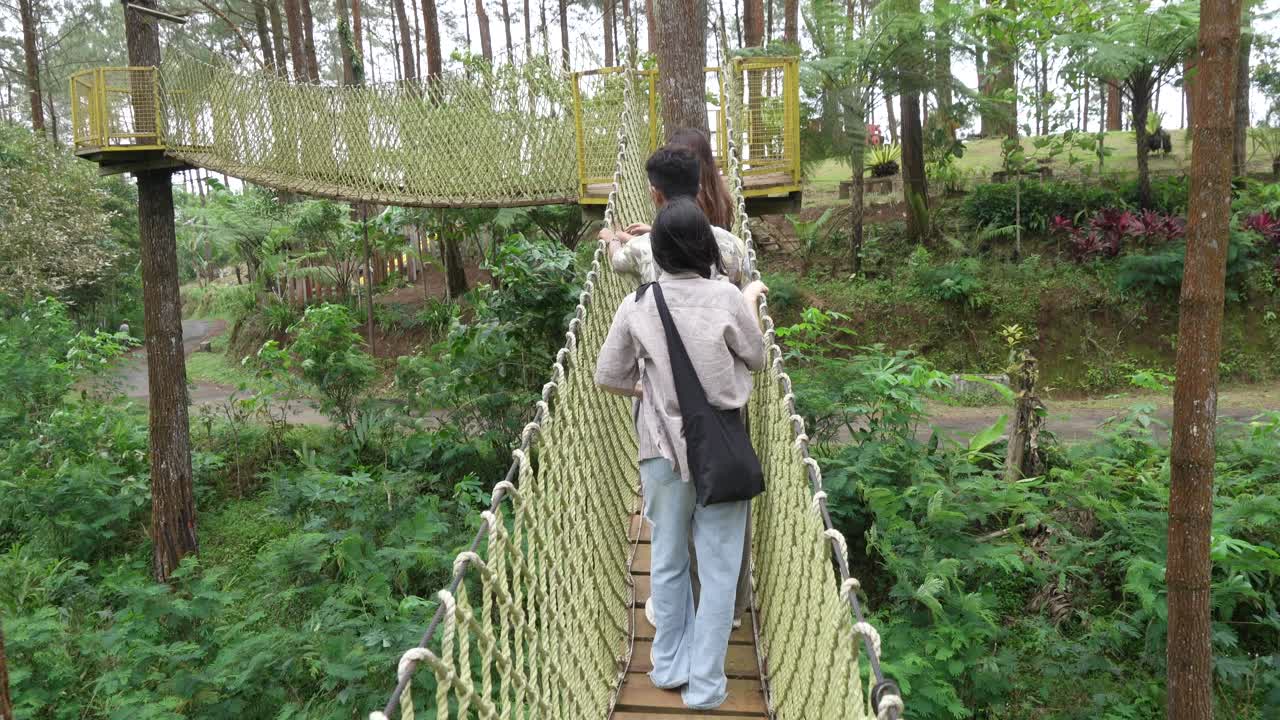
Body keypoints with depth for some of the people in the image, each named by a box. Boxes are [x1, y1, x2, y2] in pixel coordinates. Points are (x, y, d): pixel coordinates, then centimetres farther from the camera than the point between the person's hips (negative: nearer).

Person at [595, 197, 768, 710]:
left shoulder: (636, 305, -6)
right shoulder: (725, 298, -11)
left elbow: (608, 377, 1)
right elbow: (756, 359, 5)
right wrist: (751, 303, 19)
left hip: (663, 449, 2)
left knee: (668, 561, 17)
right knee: (718, 567, 9)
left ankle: (671, 666, 32)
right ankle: (705, 684, 16)